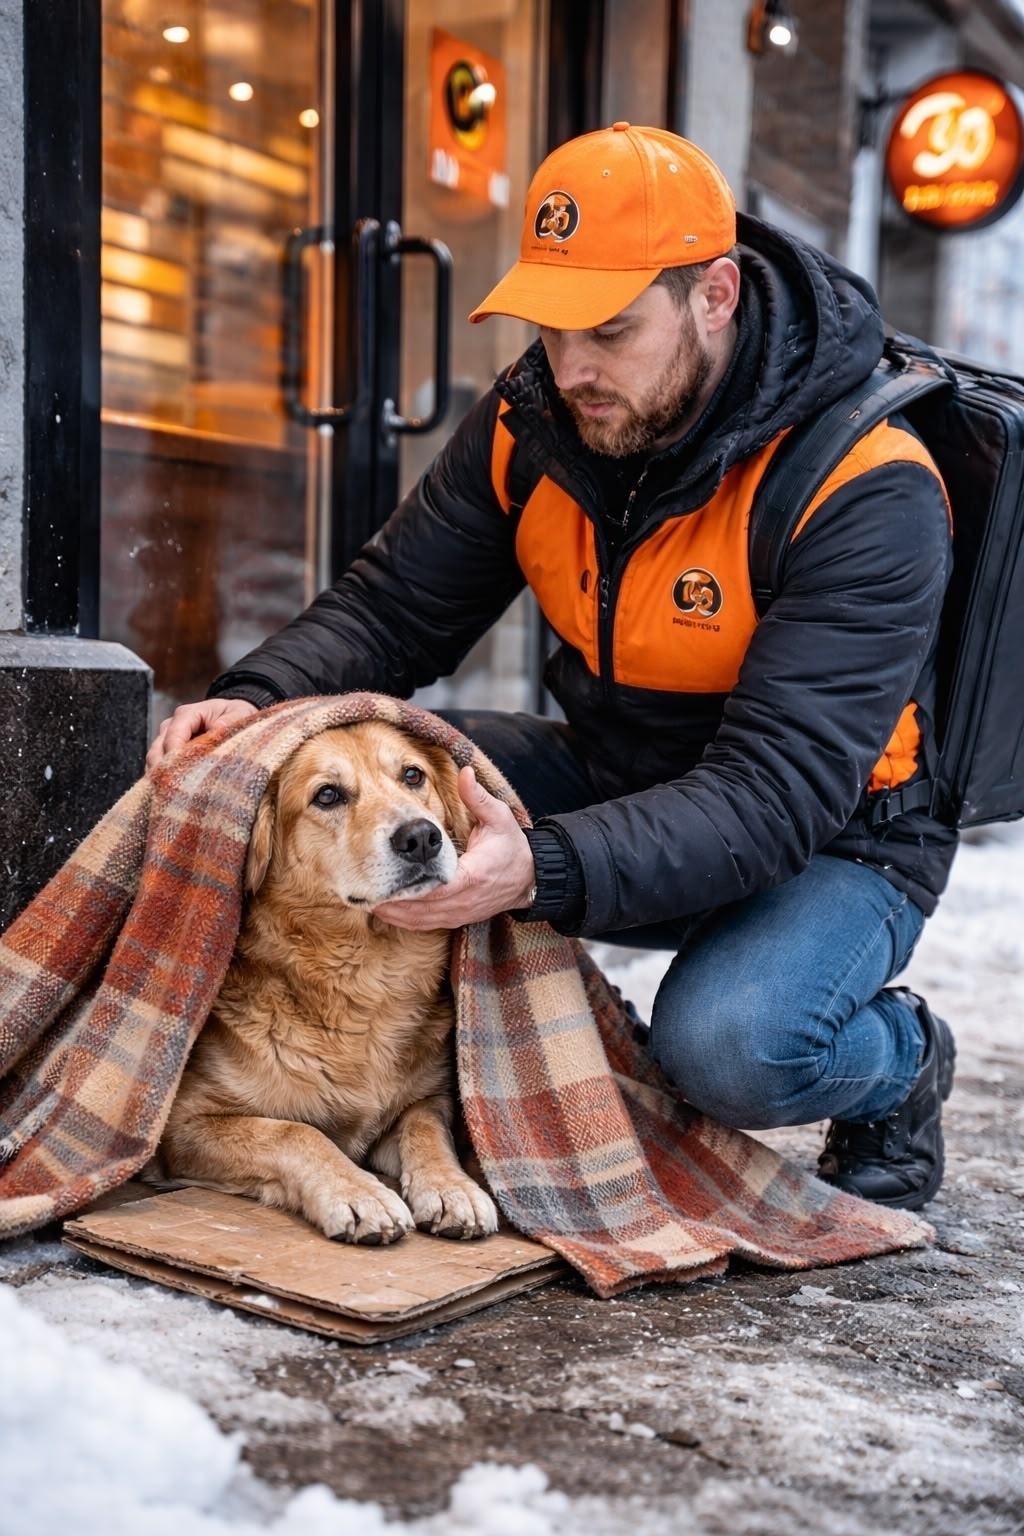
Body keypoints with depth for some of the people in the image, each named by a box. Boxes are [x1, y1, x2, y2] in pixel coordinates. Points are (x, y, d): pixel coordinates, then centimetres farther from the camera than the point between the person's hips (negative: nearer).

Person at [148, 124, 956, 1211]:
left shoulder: (866, 492, -26)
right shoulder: (534, 420, -8)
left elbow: (778, 792, -33)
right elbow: (392, 605, -3)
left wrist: (545, 871, -47)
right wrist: (258, 699, -24)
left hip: (831, 843, -5)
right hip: (614, 784, 5)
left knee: (727, 1046, -36)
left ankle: (901, 1060, 2)